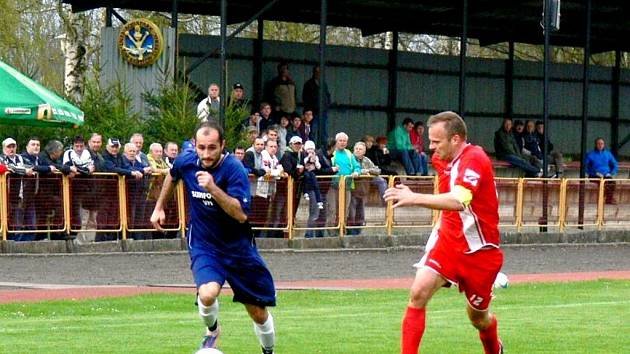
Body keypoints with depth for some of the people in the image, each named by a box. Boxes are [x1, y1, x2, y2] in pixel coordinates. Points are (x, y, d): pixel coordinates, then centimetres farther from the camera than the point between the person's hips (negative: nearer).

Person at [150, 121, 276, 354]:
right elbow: (172, 176, 18)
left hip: (238, 248, -1)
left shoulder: (234, 169, -21)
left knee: (258, 313, 6)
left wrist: (213, 188, -39)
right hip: (203, 247, 1)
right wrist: (159, 207, 22)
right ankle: (212, 331, 5)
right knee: (207, 294, -28)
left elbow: (241, 214, -31)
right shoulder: (186, 162, -9)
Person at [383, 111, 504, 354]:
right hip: (448, 241, 6)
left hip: (479, 250, -6)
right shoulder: (442, 159, 3)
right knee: (418, 293, -18)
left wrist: (415, 199, -48)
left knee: (478, 317, 11)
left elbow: (458, 201, -40)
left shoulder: (474, 159, -22)